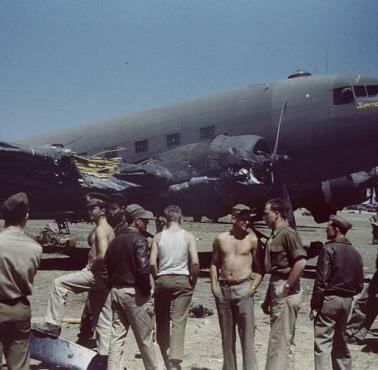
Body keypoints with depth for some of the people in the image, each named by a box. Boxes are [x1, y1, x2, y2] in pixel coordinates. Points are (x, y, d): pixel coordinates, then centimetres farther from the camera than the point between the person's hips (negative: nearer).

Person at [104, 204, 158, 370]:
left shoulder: (116, 240, 11)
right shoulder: (139, 240, -13)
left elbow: (107, 264, 13)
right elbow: (143, 269, -22)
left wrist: (113, 284, 16)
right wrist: (147, 290, -10)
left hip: (116, 290, 7)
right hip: (133, 292, -7)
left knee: (117, 335, 9)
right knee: (145, 337, 8)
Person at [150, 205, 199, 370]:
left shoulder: (158, 237, 0)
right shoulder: (188, 236, -3)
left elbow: (152, 263, -5)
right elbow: (195, 262, -10)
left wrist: (157, 279, 9)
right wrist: (193, 282, 4)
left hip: (162, 280, 1)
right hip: (182, 280, -1)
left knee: (162, 322, 14)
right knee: (179, 321, -1)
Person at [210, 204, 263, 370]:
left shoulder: (252, 240, -1)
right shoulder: (221, 239, 6)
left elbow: (260, 268, 2)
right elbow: (214, 264, 13)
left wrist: (253, 287, -8)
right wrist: (214, 286, 3)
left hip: (243, 288, -3)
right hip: (223, 289, 3)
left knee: (247, 334, -5)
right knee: (226, 334, 12)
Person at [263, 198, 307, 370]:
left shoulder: (287, 233, -14)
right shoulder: (274, 235, 15)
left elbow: (300, 262, -24)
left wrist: (286, 287, -19)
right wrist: (268, 298, 19)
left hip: (285, 292, -10)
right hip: (277, 291, 10)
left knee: (279, 340, -4)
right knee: (285, 340, 15)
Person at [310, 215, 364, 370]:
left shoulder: (329, 249, -12)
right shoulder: (355, 253, 10)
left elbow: (321, 280, -15)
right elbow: (360, 283, 11)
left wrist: (314, 305, -12)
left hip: (329, 299, -7)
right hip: (347, 301, 7)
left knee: (323, 343, -6)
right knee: (339, 340, 20)